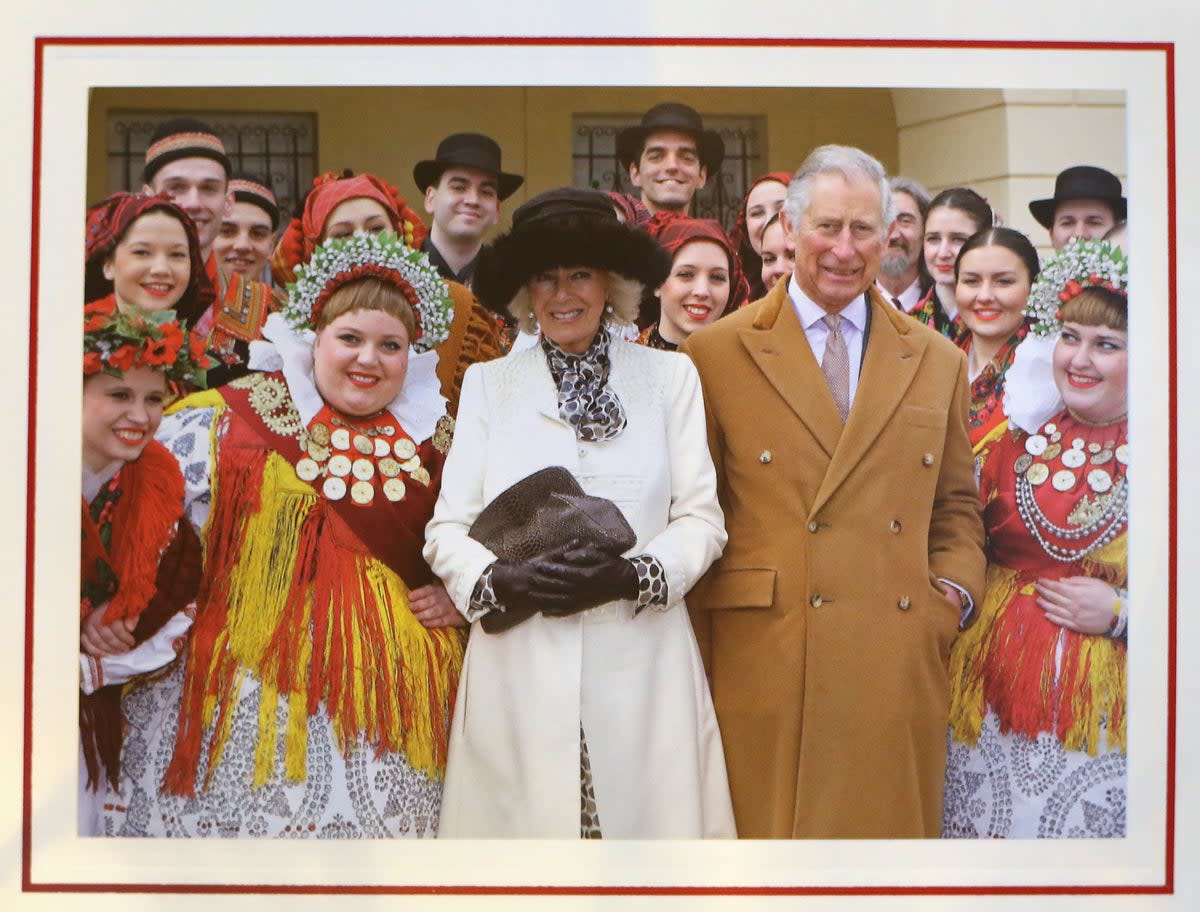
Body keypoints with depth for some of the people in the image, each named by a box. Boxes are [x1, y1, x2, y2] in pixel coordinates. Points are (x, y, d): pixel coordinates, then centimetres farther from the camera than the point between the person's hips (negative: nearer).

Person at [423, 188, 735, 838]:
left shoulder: (669, 377, 11)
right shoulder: (488, 384, 12)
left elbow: (701, 518, 5)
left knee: (646, 822, -2)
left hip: (641, 667, 0)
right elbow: (447, 528, 6)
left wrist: (632, 575, -12)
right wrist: (501, 580, -13)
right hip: (518, 675, 0)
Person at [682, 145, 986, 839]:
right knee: (766, 832, 0)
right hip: (765, 669, -2)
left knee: (891, 827, 5)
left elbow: (957, 504, 22)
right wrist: (695, 670, 1)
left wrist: (955, 587, 2)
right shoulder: (716, 354, 4)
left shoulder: (939, 362, 14)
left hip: (900, 670, 3)